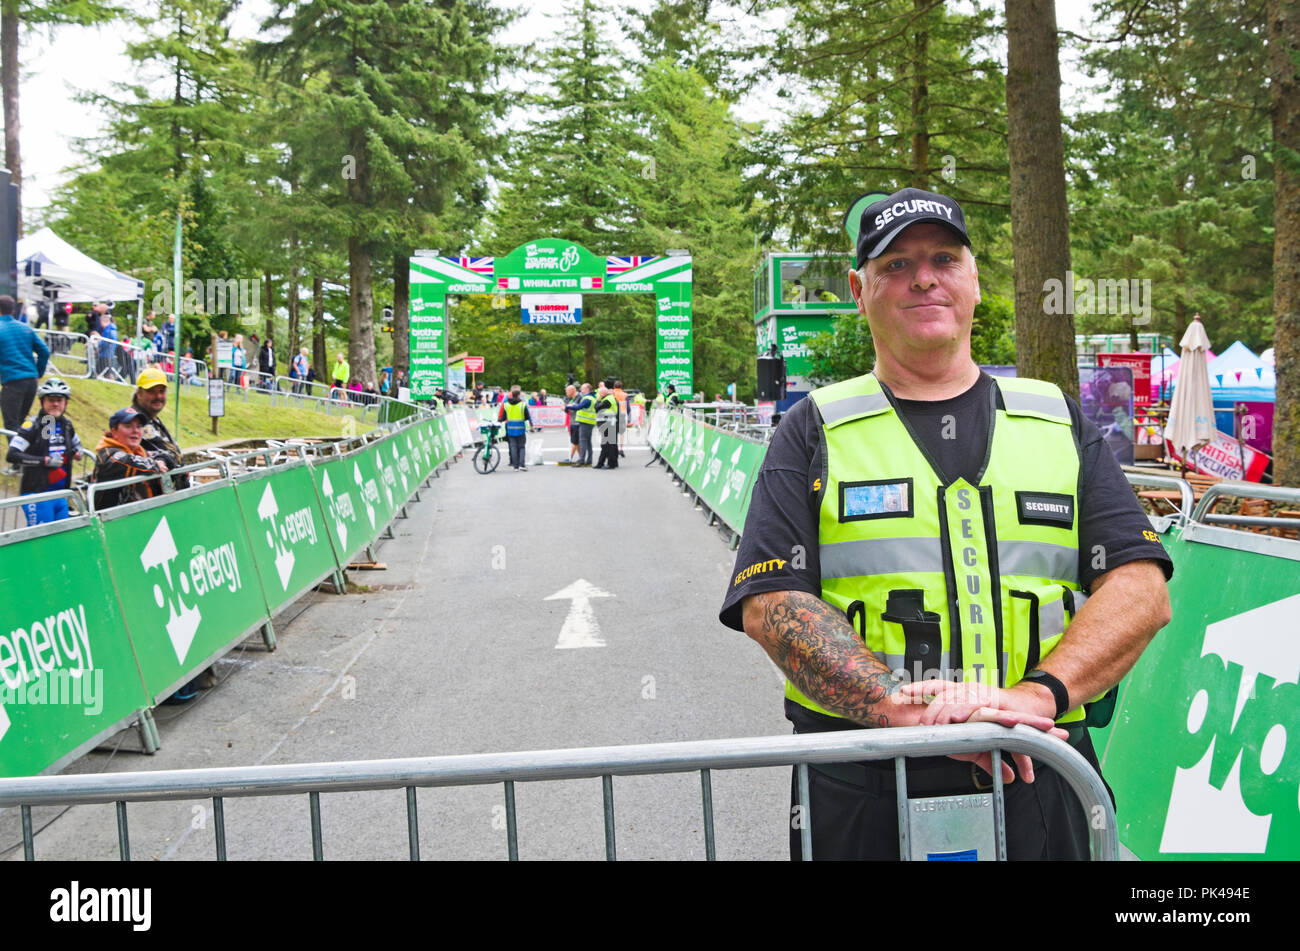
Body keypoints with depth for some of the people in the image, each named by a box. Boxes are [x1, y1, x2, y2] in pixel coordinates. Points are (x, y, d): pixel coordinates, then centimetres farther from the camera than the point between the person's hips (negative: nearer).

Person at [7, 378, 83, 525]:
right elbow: (12, 456, -18)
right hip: (36, 494, -7)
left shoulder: (66, 425, 11)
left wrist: (78, 452, 9)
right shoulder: (32, 426, -9)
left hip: (60, 494, 7)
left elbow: (76, 444, 33)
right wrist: (45, 460, -21)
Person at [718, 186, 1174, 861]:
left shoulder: (1058, 421, 10)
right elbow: (771, 605, -8)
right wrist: (911, 707, -21)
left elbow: (1140, 590, 1)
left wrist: (1035, 694, -16)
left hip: (1038, 788, 2)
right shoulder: (816, 431, 4)